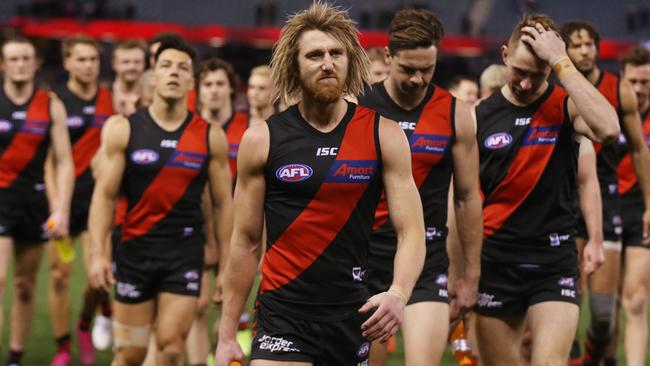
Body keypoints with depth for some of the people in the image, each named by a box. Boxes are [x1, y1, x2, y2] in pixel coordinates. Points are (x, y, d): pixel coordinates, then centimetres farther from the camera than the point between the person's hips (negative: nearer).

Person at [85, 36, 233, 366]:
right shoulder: (123, 129, -1)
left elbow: (222, 204, 6)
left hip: (185, 252, 0)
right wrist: (97, 252, -12)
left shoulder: (210, 137, 2)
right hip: (135, 249, 0)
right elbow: (105, 195, -2)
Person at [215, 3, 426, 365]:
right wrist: (227, 335, 3)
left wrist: (398, 293, -24)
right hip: (283, 317, -2)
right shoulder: (261, 140, 0)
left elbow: (411, 231, -3)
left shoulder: (384, 135, 1)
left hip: (353, 317, 2)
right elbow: (246, 243, 5)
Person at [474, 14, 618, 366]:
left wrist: (561, 62, -23)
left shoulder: (566, 106, -3)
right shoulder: (480, 116, 3)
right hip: (496, 262, 3)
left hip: (555, 261, -2)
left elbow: (607, 129, -27)